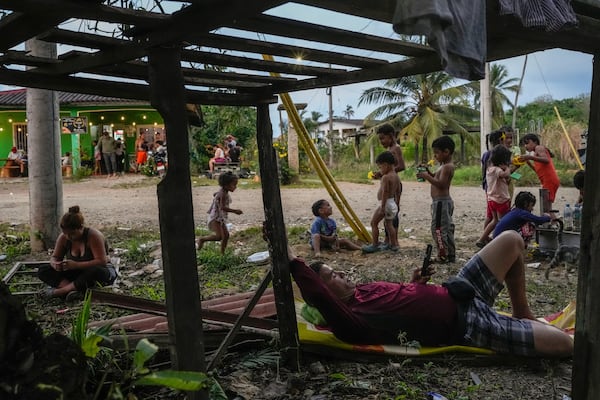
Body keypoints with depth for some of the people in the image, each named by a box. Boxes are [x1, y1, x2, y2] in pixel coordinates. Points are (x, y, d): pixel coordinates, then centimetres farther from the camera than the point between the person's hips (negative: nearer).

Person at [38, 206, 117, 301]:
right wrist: (55, 264, -22)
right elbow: (55, 257, 3)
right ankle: (75, 289, -32)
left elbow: (102, 261, -30)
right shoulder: (63, 237, -7)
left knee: (96, 271, -42)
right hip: (77, 273, 6)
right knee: (42, 271, -11)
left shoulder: (93, 236, -23)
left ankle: (58, 291, -25)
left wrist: (76, 265, -38)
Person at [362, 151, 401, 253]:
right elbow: (398, 192, 15)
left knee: (374, 223, 1)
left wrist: (382, 207, -23)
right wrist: (396, 205, 22)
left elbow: (385, 193, -23)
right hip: (393, 203, 9)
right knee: (389, 224, 20)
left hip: (386, 203, -9)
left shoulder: (385, 177, -18)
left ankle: (375, 245, 3)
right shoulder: (396, 177, 9)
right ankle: (393, 244, 24)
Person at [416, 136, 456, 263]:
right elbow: (437, 178, 22)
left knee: (438, 228, -7)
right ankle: (451, 254, 22)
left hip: (441, 202, -11)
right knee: (447, 228, 15)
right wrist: (428, 172, 8)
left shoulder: (447, 167, -16)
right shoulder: (445, 166, 15)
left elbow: (441, 184, -25)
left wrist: (427, 176, -23)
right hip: (444, 201, 11)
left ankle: (443, 255, -4)